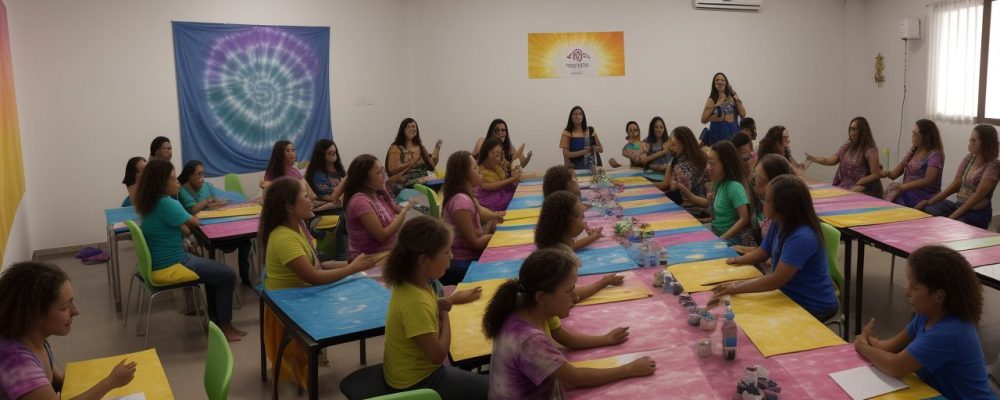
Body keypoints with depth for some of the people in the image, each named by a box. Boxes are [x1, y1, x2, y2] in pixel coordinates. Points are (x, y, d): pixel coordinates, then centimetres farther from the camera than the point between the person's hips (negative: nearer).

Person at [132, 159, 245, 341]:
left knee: (215, 269, 22)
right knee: (227, 276, -3)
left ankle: (215, 319, 25)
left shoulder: (151, 202, 7)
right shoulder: (166, 204, -25)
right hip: (171, 265, -10)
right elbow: (194, 222, -11)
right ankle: (225, 327, 6)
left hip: (160, 260, 10)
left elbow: (181, 225, 15)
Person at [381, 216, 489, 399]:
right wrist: (445, 316, -13)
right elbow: (438, 355, -26)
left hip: (411, 370, 9)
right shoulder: (415, 303, -33)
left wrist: (439, 306, -6)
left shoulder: (410, 283, -7)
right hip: (416, 382, -9)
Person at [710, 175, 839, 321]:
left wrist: (736, 287, -28)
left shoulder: (802, 237, -30)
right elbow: (762, 253, 15)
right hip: (789, 295, 8)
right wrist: (734, 260, 3)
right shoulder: (778, 225, -2)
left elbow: (776, 280, -31)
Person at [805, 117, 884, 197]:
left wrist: (857, 184, -15)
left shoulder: (870, 150, -9)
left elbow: (876, 175, -11)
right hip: (845, 186, 6)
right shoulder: (847, 147, 10)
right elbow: (831, 160, 4)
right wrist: (812, 158, -9)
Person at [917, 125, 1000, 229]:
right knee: (925, 210, -17)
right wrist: (929, 201, -6)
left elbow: (978, 195, -19)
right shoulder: (969, 159, 7)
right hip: (959, 205, 6)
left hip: (978, 213, -6)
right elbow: (956, 184, 6)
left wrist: (953, 216, -25)